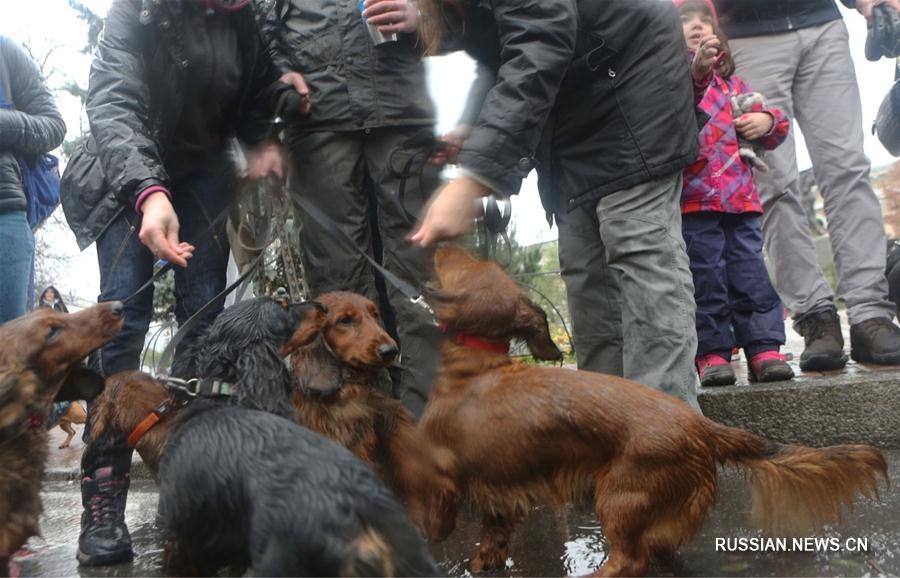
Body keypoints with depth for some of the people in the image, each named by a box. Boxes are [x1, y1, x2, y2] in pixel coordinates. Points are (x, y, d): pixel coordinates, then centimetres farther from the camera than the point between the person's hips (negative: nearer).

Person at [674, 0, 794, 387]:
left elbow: (773, 123, 29)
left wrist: (768, 120, 5)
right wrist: (694, 71, -37)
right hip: (693, 199, -5)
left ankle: (764, 349, 7)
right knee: (706, 278, -3)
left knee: (751, 274, 3)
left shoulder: (732, 83, 24)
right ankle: (712, 353, 4)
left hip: (740, 196, 5)